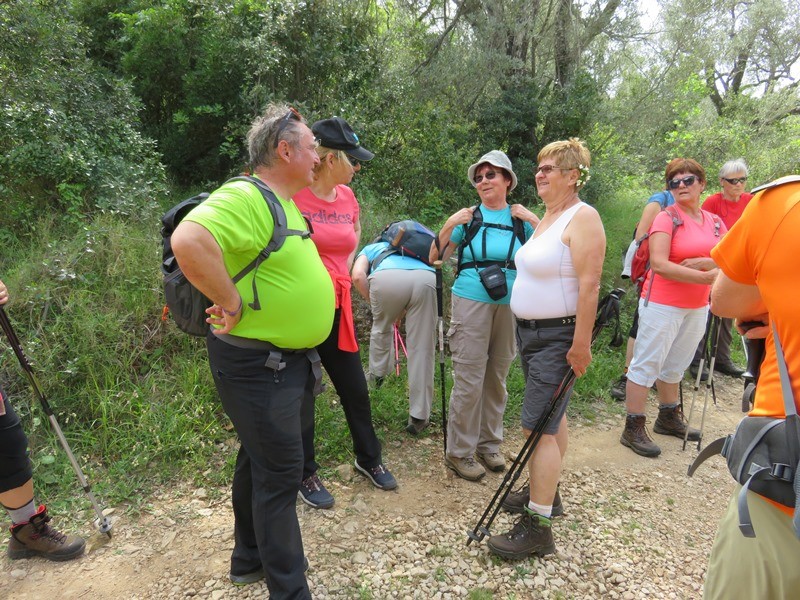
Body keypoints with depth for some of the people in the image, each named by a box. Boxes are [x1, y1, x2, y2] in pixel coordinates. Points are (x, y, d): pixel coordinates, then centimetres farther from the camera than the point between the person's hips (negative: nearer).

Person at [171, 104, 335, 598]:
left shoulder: (284, 204, 12)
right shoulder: (245, 197, -20)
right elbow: (189, 242, -37)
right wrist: (233, 305, -27)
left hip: (287, 358, 10)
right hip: (257, 364, -10)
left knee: (259, 459, 21)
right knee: (280, 470, 0)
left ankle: (250, 558, 42)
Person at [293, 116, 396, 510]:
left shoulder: (347, 197, 5)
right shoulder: (291, 195, -15)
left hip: (336, 308, 6)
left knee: (355, 389, 16)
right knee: (302, 396, 9)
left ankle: (368, 458, 38)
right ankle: (305, 475, 30)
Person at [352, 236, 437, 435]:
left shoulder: (369, 249, 37)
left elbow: (358, 276, 15)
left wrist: (375, 305, 24)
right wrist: (400, 312, 51)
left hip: (387, 278, -2)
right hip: (426, 278, 2)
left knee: (381, 327, 29)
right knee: (422, 349, 8)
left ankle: (377, 376, 44)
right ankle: (419, 416, 12)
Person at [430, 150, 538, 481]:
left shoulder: (521, 219, 5)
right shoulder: (469, 217, 0)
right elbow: (435, 258, 0)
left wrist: (535, 221, -9)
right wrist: (449, 224, -12)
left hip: (509, 306, 3)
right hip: (472, 302, -3)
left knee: (497, 378, 12)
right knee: (469, 380, -2)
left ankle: (489, 444, 28)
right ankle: (459, 452, 11)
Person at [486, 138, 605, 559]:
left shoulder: (582, 218, -15)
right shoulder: (547, 216, 14)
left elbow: (589, 285, -21)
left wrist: (581, 344, -24)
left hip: (558, 338, -9)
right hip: (530, 332, 9)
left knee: (539, 426, -9)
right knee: (552, 415, 19)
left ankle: (537, 526, 0)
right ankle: (546, 491, 34)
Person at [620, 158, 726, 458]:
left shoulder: (715, 223, 8)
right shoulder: (667, 218, -11)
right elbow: (659, 264, -22)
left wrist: (702, 262, -18)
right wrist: (705, 276, -20)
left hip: (697, 307, 7)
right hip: (662, 305, -7)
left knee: (675, 365, 20)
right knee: (646, 365, -1)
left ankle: (669, 418, 36)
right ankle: (633, 429, 6)